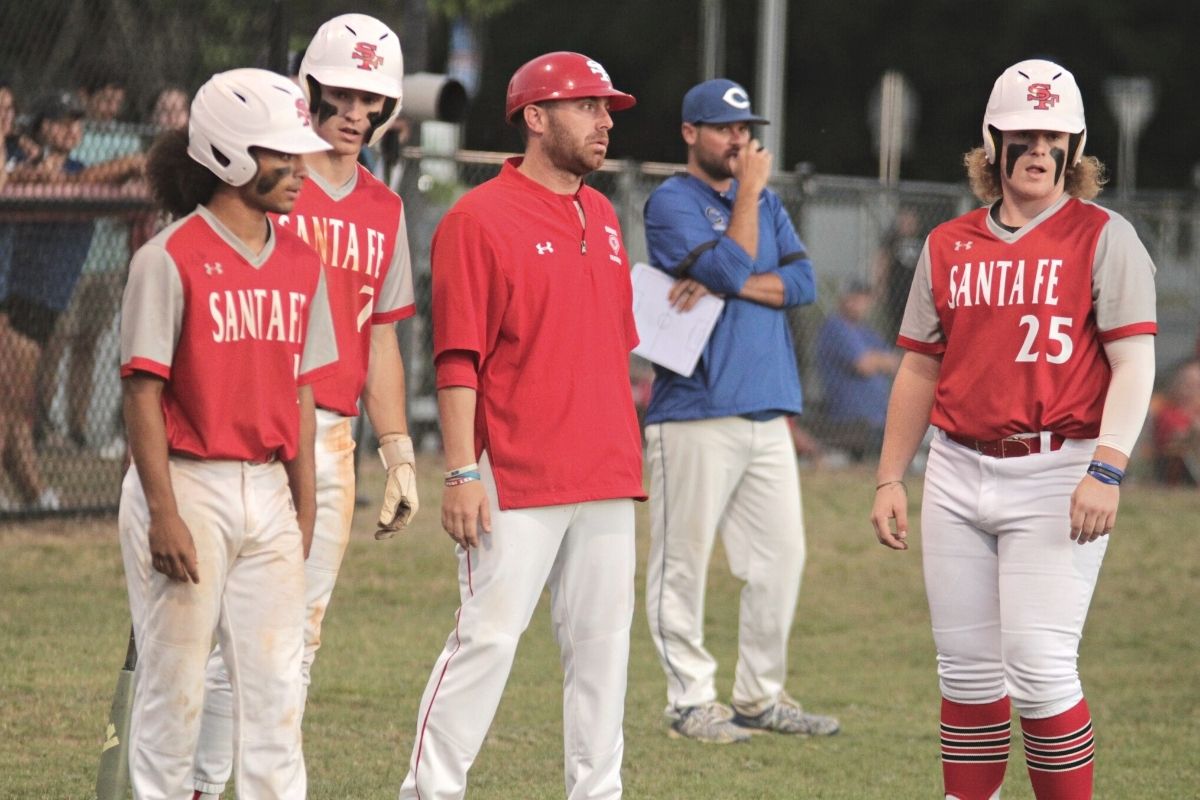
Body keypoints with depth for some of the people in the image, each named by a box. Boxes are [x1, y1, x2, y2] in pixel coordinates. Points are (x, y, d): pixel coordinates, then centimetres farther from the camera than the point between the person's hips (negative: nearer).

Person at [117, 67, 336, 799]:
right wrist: (164, 514, -16)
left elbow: (299, 390, 13)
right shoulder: (170, 259, -9)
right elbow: (144, 392, -11)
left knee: (277, 680, 3)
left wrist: (305, 508, 12)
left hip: (269, 490, 6)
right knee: (175, 684, 0)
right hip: (188, 487, -6)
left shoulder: (300, 264, 9)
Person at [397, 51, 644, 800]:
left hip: (606, 478, 7)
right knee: (489, 634, -7)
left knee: (603, 641, 8)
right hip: (518, 480, -7)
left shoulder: (603, 217, 15)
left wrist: (626, 455, 17)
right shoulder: (481, 219, -7)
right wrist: (462, 471, -16)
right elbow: (458, 358, -11)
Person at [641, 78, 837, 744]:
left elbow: (802, 281, 5)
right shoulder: (671, 202, -2)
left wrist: (724, 287, -9)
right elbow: (732, 267, -15)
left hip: (767, 413, 7)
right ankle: (691, 700, 2)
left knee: (782, 555, 5)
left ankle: (761, 696, 13)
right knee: (684, 560, -4)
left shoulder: (764, 203, 19)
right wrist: (749, 190, -6)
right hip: (696, 411, -7)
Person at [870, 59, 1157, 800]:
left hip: (1056, 474, -5)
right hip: (959, 475, 5)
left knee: (1040, 668, -12)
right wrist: (891, 478, 12)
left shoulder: (1104, 237, -1)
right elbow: (920, 369, 18)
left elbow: (1135, 361, -9)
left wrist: (1107, 468, -21)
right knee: (967, 667, 8)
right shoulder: (949, 246, 13)